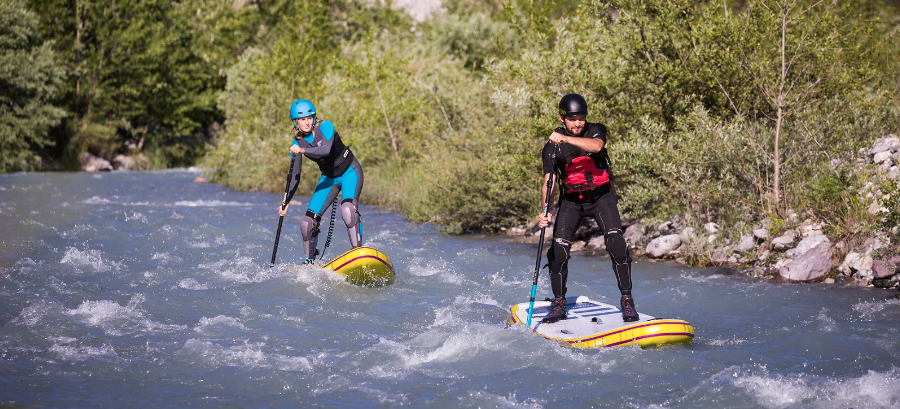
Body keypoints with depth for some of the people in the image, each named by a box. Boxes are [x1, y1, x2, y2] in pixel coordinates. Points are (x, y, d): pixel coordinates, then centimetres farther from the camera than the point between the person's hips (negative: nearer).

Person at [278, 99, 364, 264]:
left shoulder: (325, 126, -19)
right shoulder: (297, 143, -7)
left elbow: (326, 149, -37)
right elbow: (295, 176, -1)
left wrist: (303, 150, -51)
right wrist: (286, 202, -9)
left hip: (350, 172, -5)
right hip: (329, 178, 5)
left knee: (348, 209, -33)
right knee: (308, 221, -3)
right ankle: (309, 262, 14)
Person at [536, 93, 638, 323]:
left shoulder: (596, 131, -7)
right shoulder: (552, 148, -7)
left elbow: (596, 146, -32)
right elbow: (548, 183, -16)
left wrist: (566, 139, -46)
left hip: (602, 196, -1)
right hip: (571, 201, 1)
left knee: (616, 243, -20)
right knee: (558, 250, -11)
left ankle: (627, 301, -15)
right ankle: (559, 303, 6)